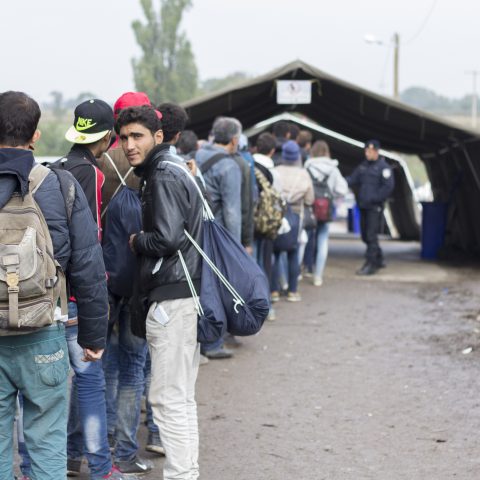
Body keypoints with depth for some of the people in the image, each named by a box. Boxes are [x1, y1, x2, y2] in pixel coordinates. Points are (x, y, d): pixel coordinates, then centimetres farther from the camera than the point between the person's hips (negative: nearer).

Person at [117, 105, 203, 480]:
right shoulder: (178, 169, 19)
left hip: (171, 298, -11)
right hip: (187, 292, 11)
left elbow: (167, 238, -21)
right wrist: (143, 241, 15)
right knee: (183, 398, 16)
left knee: (169, 399, -8)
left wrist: (136, 241, -4)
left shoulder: (163, 175, -12)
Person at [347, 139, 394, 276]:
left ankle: (370, 264, -6)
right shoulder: (363, 166, 14)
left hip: (375, 207, -8)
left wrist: (375, 198, -17)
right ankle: (379, 260, 26)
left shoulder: (383, 167, -8)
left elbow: (388, 186, -14)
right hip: (363, 206, 8)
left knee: (371, 236, -9)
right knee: (365, 236, 12)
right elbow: (353, 180, 10)